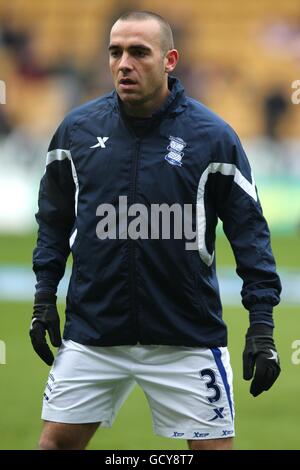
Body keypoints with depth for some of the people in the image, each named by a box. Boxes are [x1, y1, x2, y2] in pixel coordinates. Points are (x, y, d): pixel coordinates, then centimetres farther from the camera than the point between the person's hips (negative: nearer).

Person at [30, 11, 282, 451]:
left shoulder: (212, 135, -6)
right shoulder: (77, 128, 1)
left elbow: (249, 229, -4)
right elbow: (55, 219, 14)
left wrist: (262, 324, -8)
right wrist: (45, 295, 9)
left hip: (187, 339, -2)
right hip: (91, 334, 2)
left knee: (213, 447, 0)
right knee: (58, 441, 4)